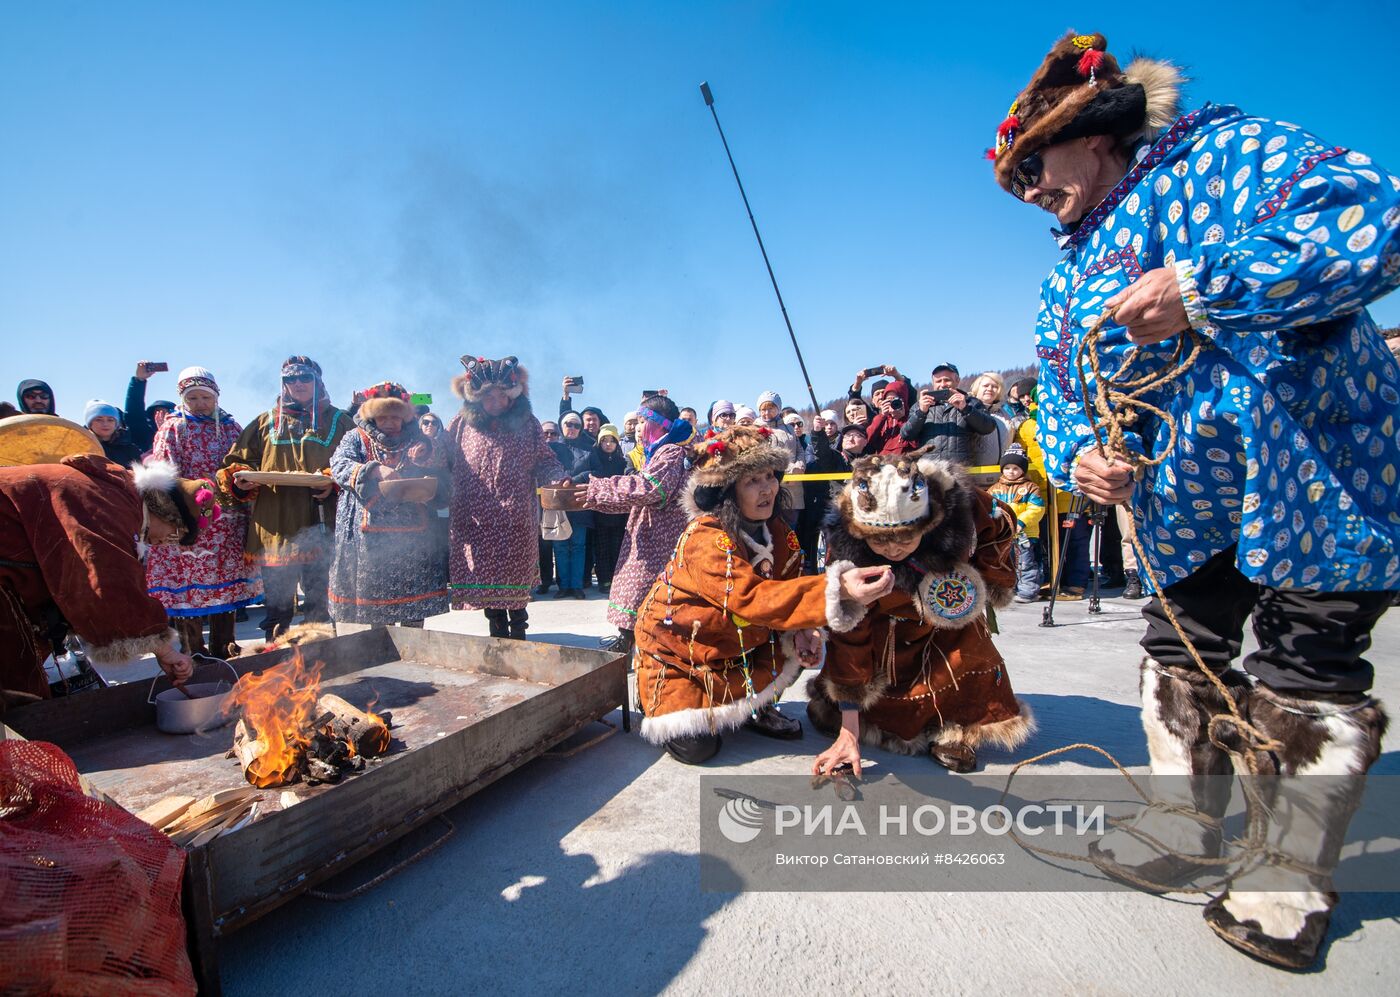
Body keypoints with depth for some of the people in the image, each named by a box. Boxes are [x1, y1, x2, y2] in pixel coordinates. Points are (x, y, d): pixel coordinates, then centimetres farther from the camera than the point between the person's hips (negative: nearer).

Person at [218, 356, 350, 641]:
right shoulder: (267, 421, 15)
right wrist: (239, 480, -7)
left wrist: (334, 483, -16)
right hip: (274, 528, 2)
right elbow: (236, 462, 14)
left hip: (320, 527, -2)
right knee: (277, 603, 9)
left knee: (319, 604, 6)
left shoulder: (338, 421, 10)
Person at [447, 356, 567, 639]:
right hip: (476, 520, 1)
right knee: (484, 576, 7)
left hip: (516, 520, -1)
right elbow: (444, 460, 9)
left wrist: (557, 478, -15)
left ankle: (518, 629, 25)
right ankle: (497, 629, 25)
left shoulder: (526, 423, 1)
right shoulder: (462, 423, 4)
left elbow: (544, 460, 2)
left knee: (515, 580, 6)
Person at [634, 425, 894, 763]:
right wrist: (836, 589, -58)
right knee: (696, 746, -14)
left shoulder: (777, 531, -8)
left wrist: (800, 629, -26)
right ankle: (656, 702, 18)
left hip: (737, 645, 6)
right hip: (675, 651, -6)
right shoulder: (706, 540, -33)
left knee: (798, 648, -12)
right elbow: (753, 597, -46)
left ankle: (758, 708, 13)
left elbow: (785, 586, -3)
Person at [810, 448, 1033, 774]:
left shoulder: (964, 505, -35)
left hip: (950, 613, 2)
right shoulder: (846, 551, -37)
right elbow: (848, 638, -30)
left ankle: (956, 731, -2)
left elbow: (1002, 528, -8)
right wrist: (849, 732, -27)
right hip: (884, 623, -1)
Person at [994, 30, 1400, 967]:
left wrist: (1204, 288, -32)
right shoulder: (1065, 284, 10)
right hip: (1184, 510, 7)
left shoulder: (1218, 150, -9)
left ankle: (1291, 880, 22)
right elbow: (1060, 398, 8)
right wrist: (1078, 455, -12)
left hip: (1319, 477, -6)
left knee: (1305, 674, 3)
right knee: (1181, 659, 13)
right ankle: (1184, 829, 32)